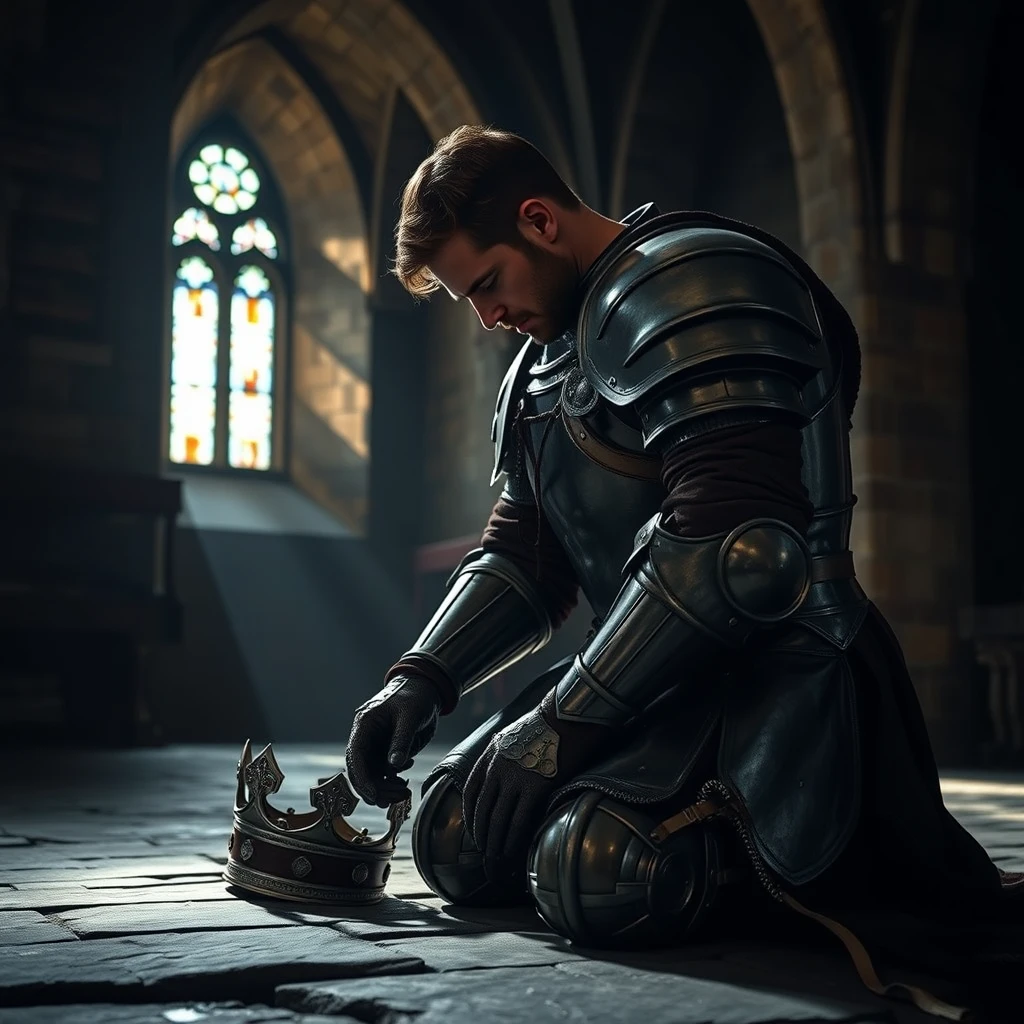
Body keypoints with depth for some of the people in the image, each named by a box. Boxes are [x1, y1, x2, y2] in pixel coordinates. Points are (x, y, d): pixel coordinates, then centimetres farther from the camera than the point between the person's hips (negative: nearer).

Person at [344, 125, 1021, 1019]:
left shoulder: (689, 285, -13)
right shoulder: (542, 367, 20)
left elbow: (729, 545, -25)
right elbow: (522, 554, 20)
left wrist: (561, 723, -20)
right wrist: (420, 680, 3)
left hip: (770, 680, -10)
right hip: (661, 680, 10)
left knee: (592, 873, -31)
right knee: (453, 837, 1)